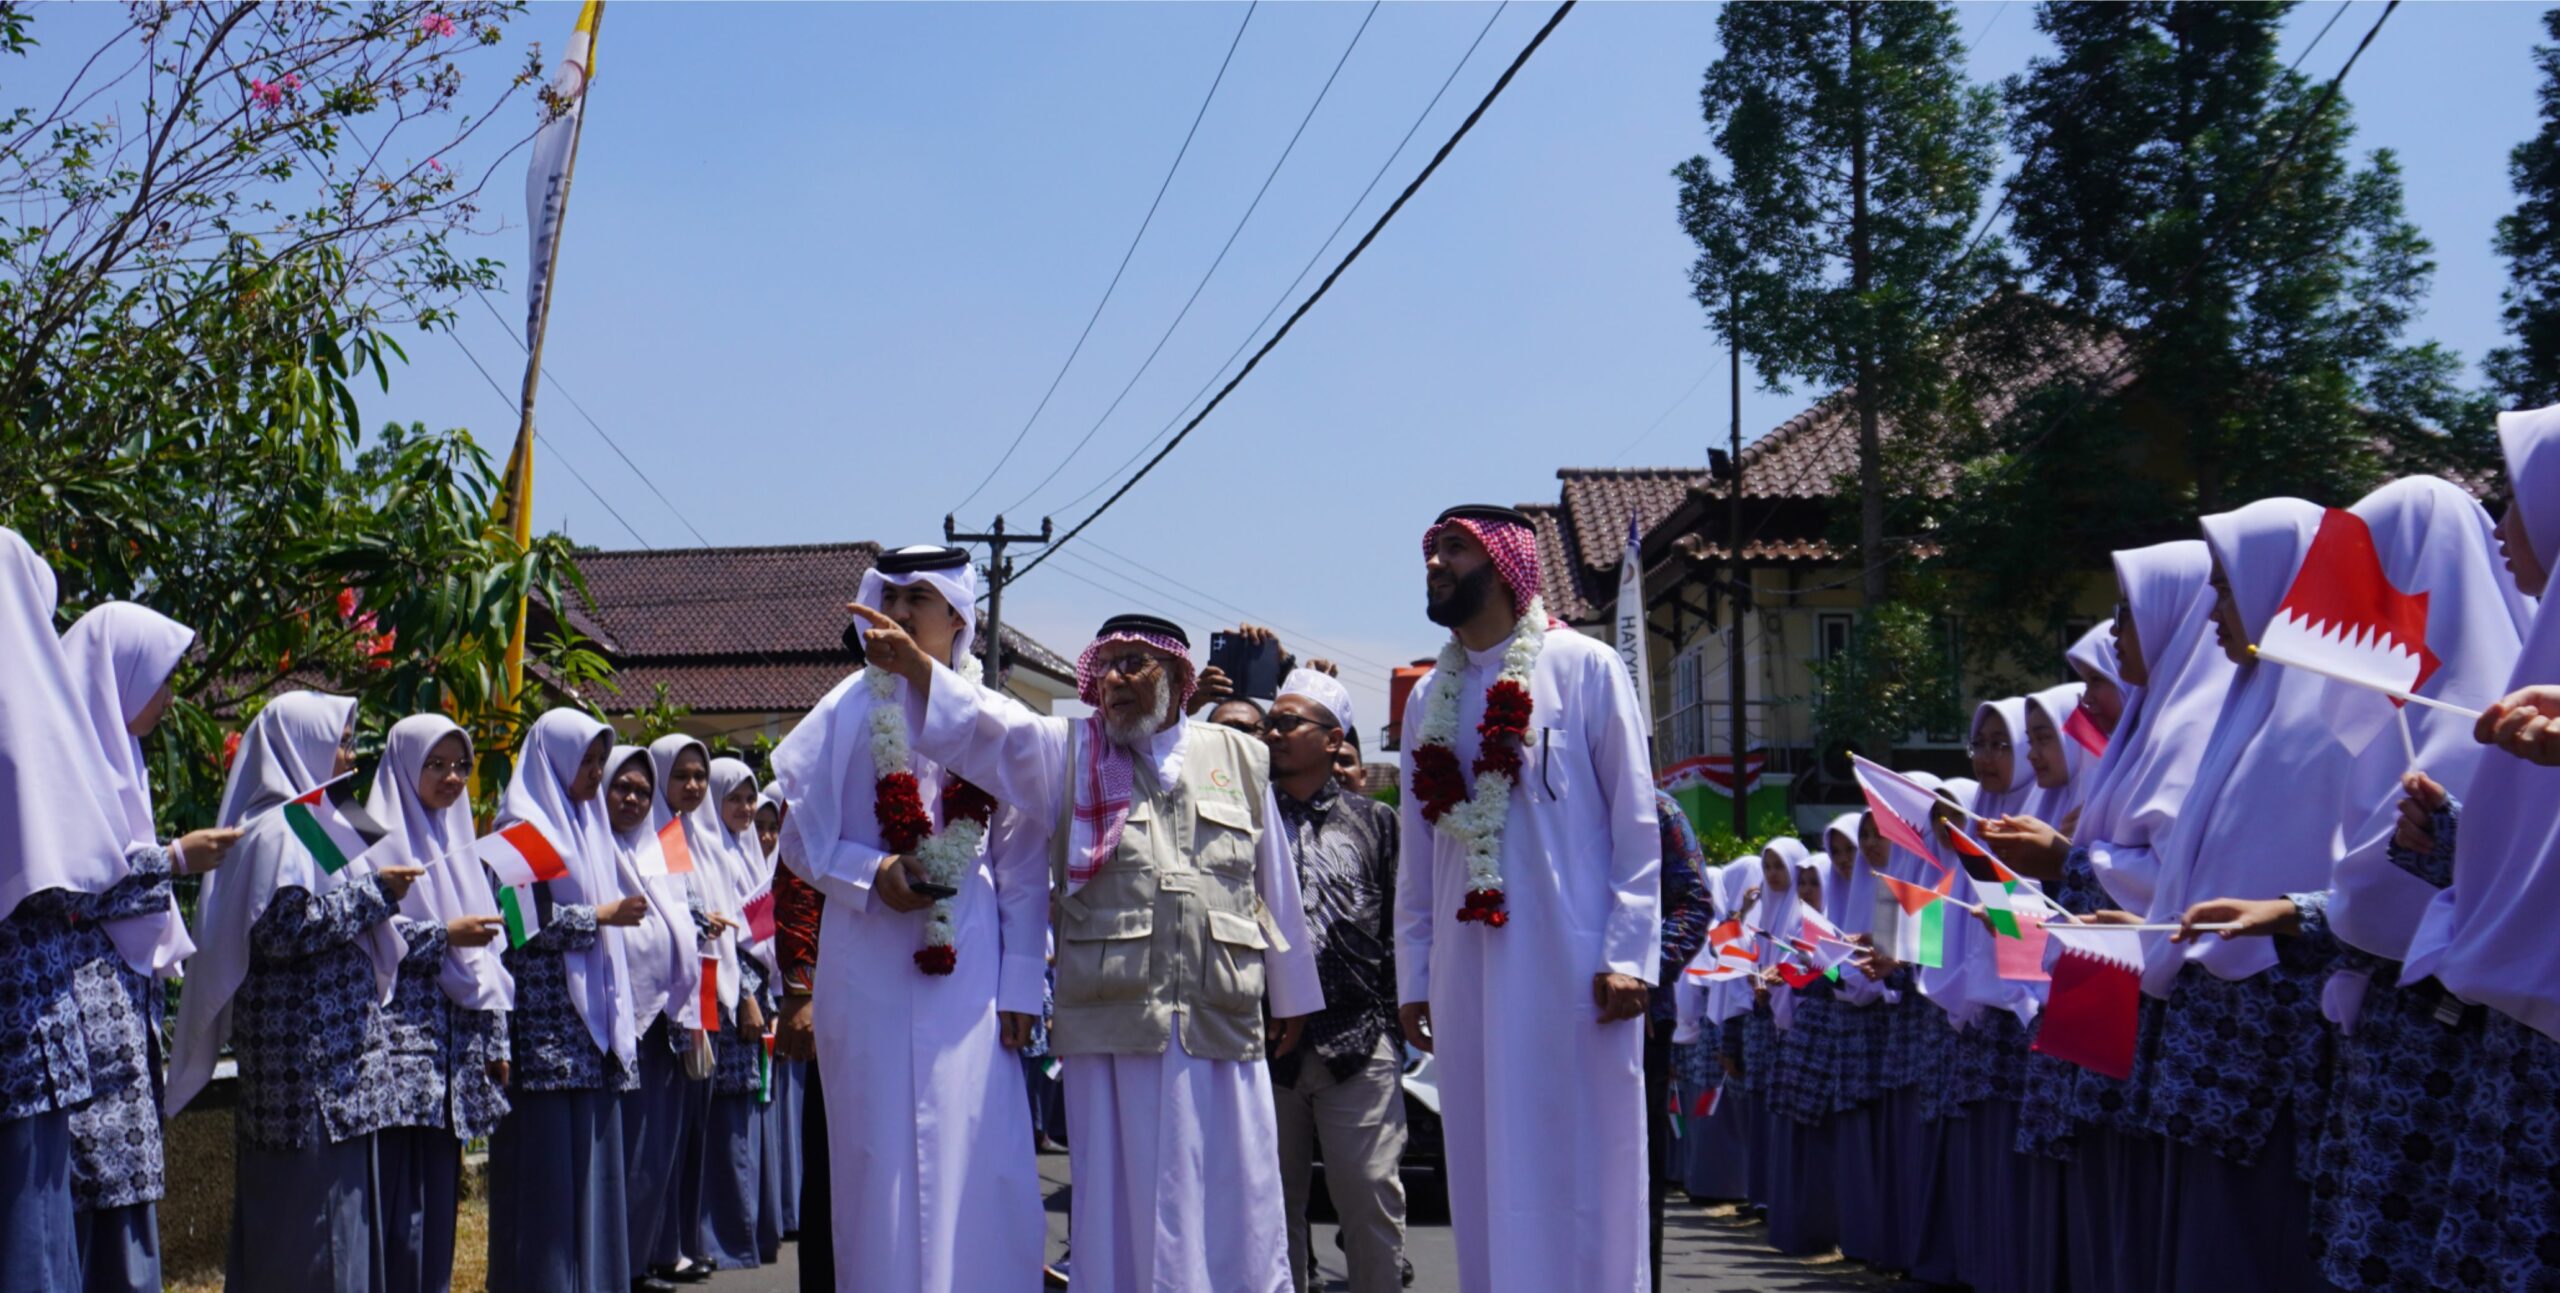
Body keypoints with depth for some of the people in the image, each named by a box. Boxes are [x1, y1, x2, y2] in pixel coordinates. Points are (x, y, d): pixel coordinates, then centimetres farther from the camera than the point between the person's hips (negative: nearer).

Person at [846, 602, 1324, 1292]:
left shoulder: (1241, 759, 13)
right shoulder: (1068, 753, 11)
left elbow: (1277, 889, 17)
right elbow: (991, 726, -7)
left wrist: (1292, 998, 21)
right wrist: (915, 664, -25)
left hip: (1225, 1028, 1)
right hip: (1110, 1026, -1)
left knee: (1234, 1207, 4)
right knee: (1120, 1209, 3)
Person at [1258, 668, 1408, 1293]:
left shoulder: (1373, 821, 10)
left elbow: (1401, 923, 10)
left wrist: (1400, 1009, 4)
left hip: (1358, 1046, -1)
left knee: (1371, 1197, -3)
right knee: (1275, 1201, 8)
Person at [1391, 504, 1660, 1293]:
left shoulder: (1583, 668, 0)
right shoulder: (1429, 698, 14)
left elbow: (1636, 824, -3)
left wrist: (1630, 954, -10)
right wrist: (1412, 978, 11)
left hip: (1571, 961, -5)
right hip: (1466, 969, 5)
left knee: (1579, 1165, -1)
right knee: (1485, 1177, 8)